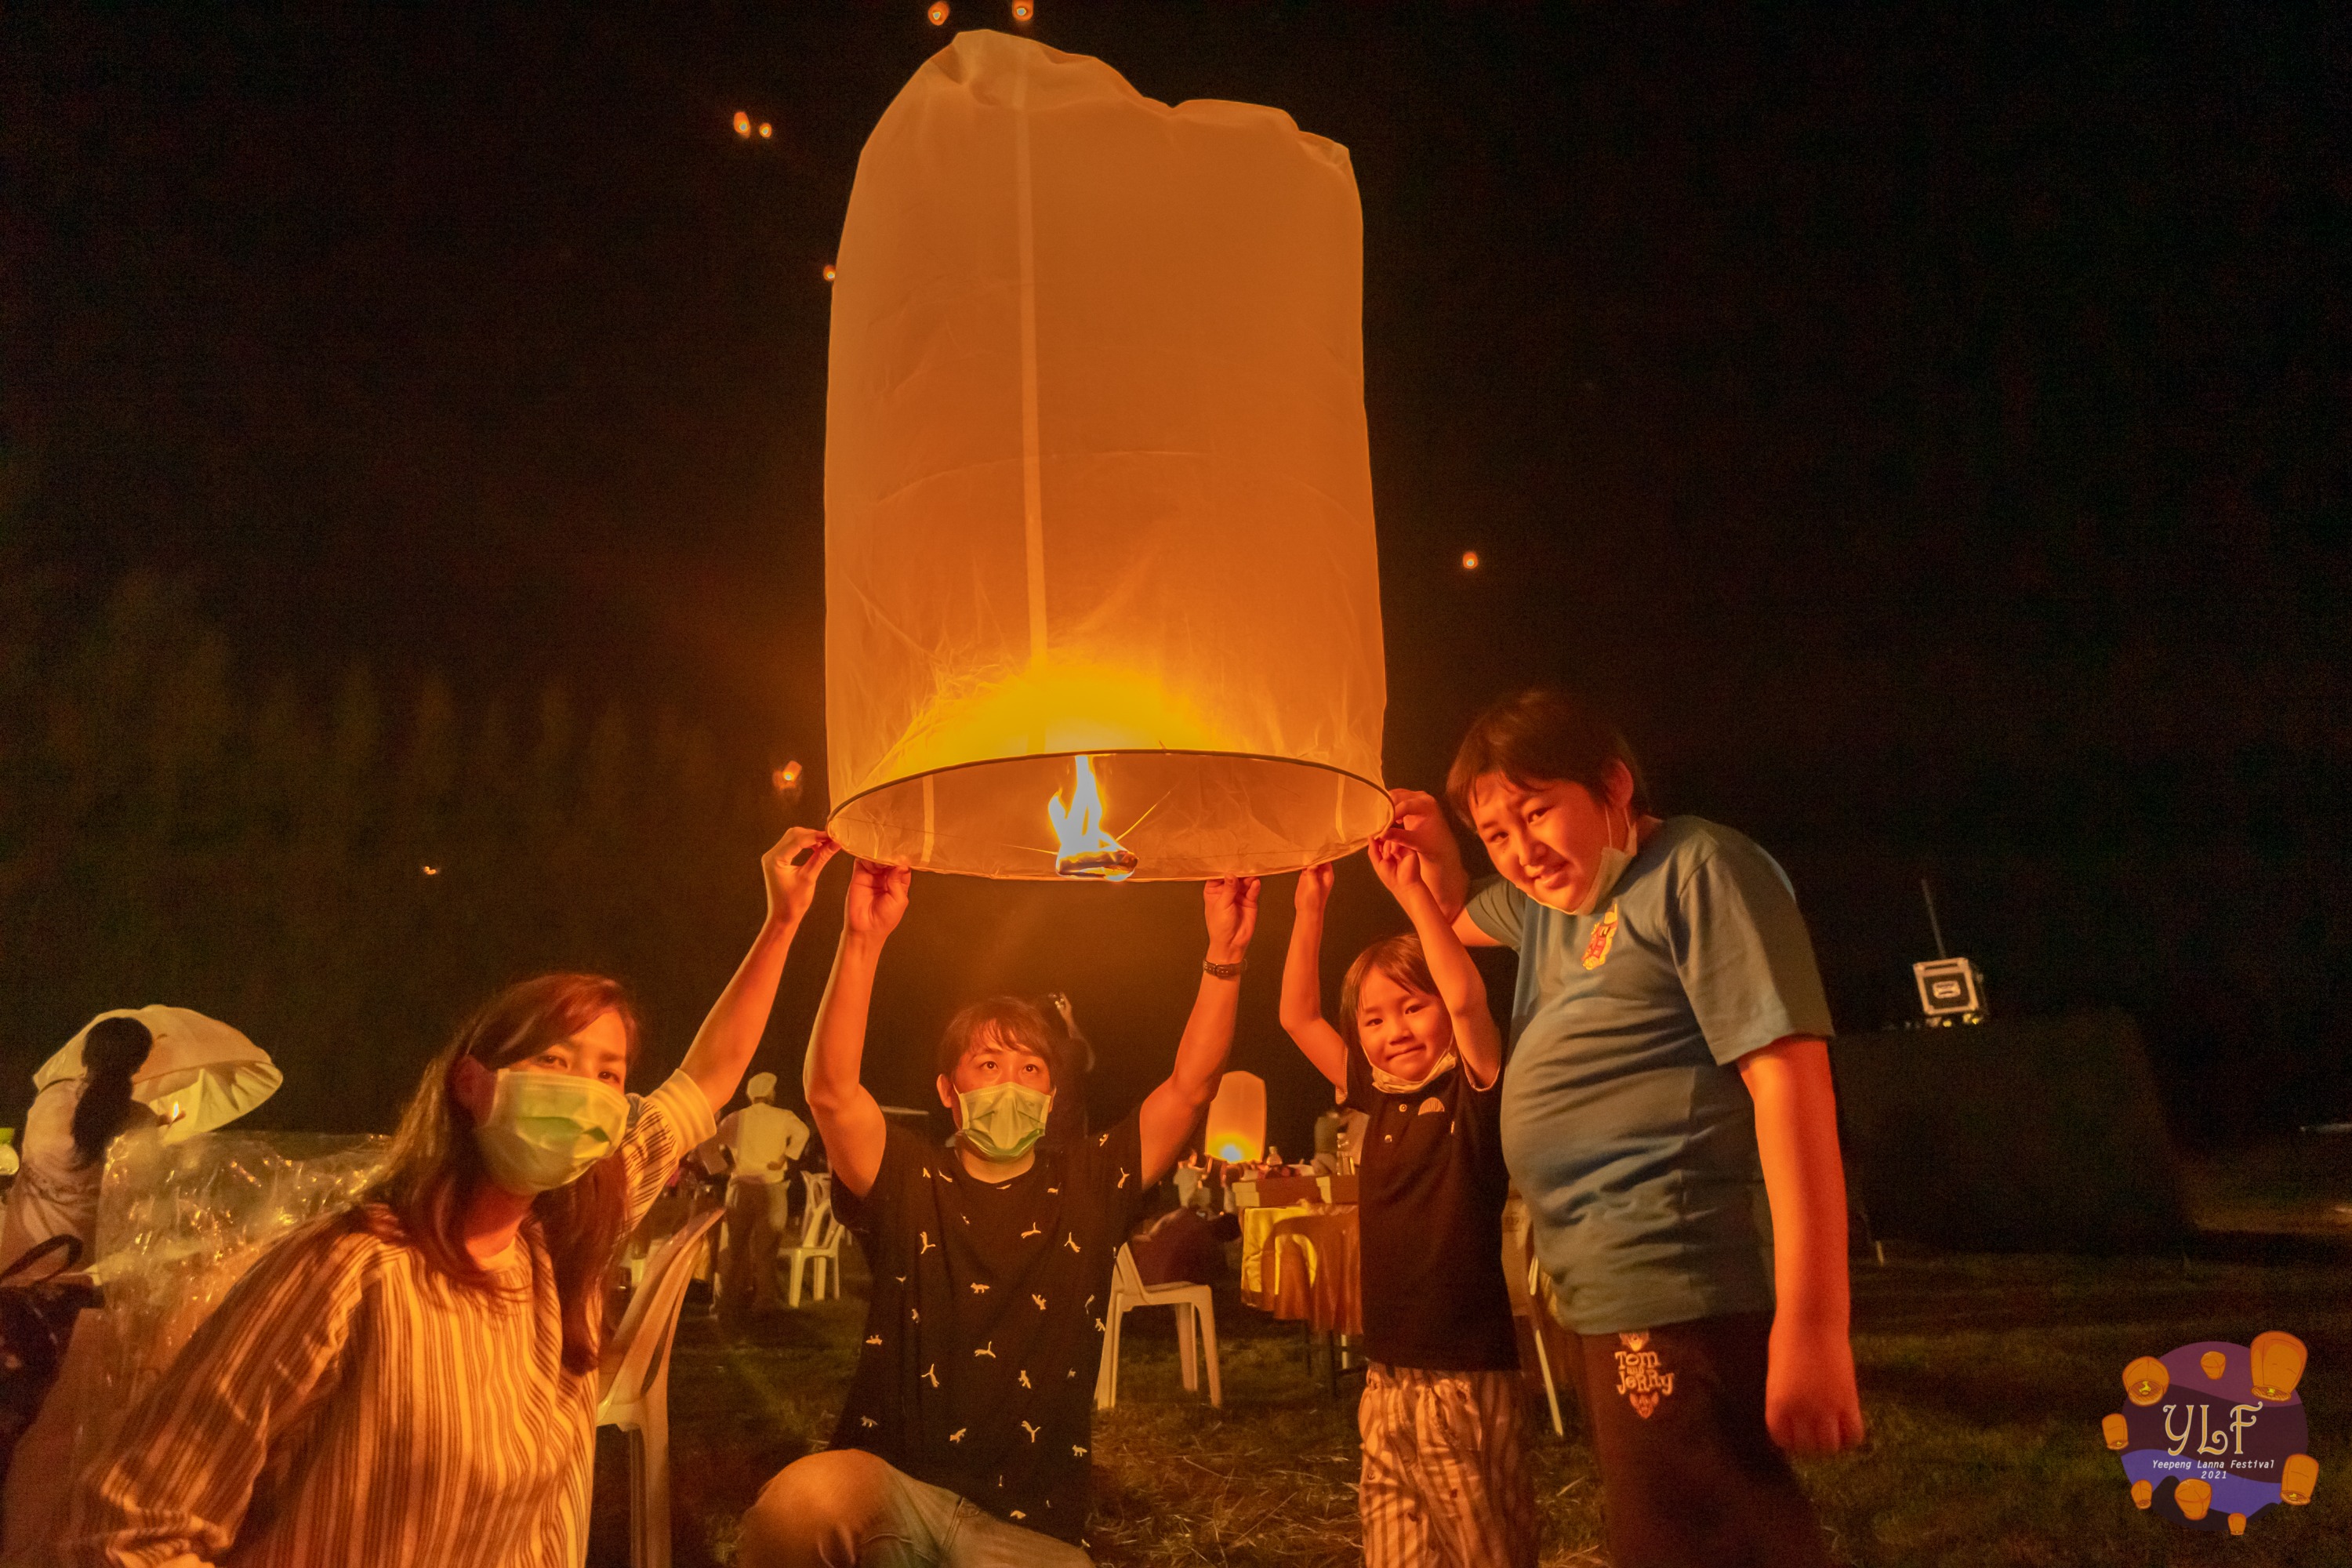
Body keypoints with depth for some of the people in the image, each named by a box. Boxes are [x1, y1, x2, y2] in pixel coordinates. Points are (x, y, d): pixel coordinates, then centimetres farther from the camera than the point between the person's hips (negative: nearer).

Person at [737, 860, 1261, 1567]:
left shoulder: (1088, 1185, 9)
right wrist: (863, 940, -25)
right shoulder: (909, 1179, 3)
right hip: (892, 1485, -1)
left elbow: (1190, 1086, 1)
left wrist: (1225, 954, -10)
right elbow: (831, 1091, -15)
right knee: (802, 1498, -34)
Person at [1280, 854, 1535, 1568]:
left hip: (1466, 1381, -6)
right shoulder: (1381, 1099, 9)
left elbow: (1465, 997, -25)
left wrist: (1412, 890, -23)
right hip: (1387, 1383, 6)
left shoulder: (1474, 1093, -7)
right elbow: (1298, 1018, 13)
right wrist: (1310, 909, 6)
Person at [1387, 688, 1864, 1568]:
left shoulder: (1698, 869, -10)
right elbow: (1460, 919, 39)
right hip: (1611, 1297, 9)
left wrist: (1812, 1324, -26)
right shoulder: (1551, 899, 17)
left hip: (1678, 1299, -9)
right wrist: (1434, 856, 14)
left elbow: (1789, 1073, -19)